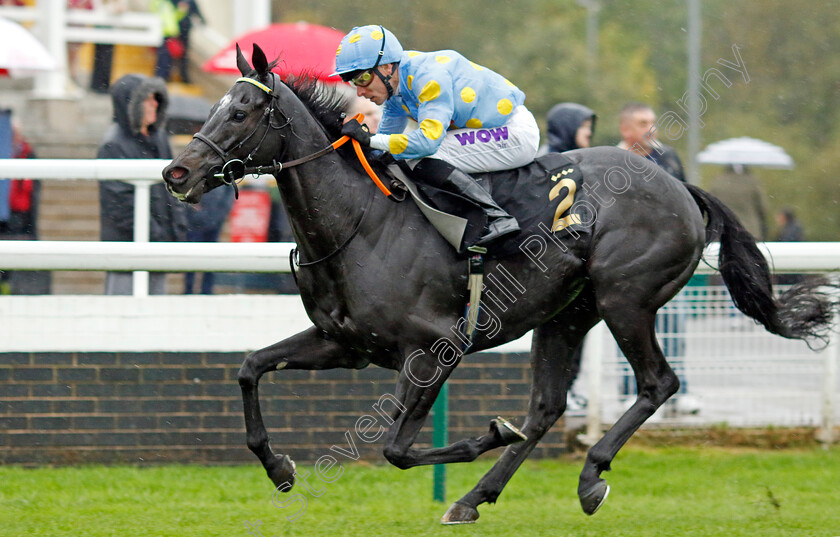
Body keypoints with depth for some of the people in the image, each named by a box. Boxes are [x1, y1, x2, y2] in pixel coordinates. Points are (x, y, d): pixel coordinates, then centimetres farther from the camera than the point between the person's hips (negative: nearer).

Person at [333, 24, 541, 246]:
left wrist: (368, 139, -32)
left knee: (424, 161, -24)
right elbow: (387, 146, 14)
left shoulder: (430, 75, -26)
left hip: (516, 132, -10)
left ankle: (498, 218, -26)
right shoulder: (395, 87, 3)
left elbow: (428, 140, -35)